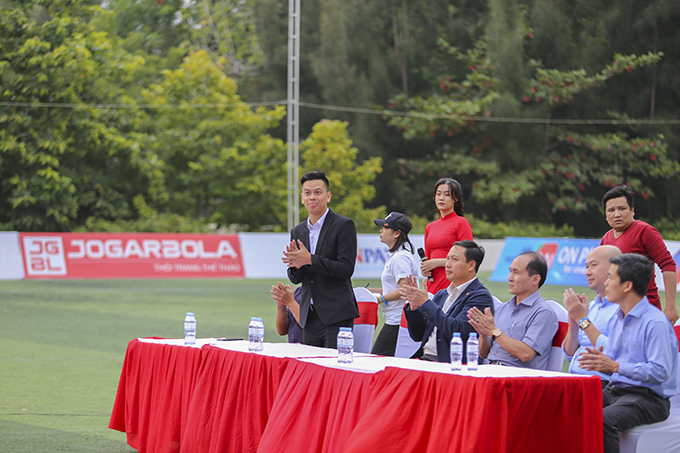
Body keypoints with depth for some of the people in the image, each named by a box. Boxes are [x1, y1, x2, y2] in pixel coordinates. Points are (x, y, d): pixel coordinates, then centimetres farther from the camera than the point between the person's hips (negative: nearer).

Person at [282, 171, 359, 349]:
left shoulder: (344, 225, -4)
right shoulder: (298, 231, 15)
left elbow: (346, 269, -13)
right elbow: (295, 279, 16)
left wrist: (309, 260, -20)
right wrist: (297, 265, -8)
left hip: (336, 314, -6)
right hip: (309, 315, 6)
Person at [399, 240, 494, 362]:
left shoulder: (480, 296, -4)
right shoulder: (441, 295, 22)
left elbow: (457, 330, -19)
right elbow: (417, 335, 20)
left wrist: (425, 303, -16)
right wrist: (414, 306, 3)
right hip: (424, 358, 8)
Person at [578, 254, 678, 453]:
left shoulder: (655, 323, -14)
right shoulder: (618, 319, 16)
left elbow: (660, 372, -21)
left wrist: (615, 366, -23)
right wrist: (600, 360, -3)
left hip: (648, 397, -8)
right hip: (615, 390, 9)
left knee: (604, 420, -34)